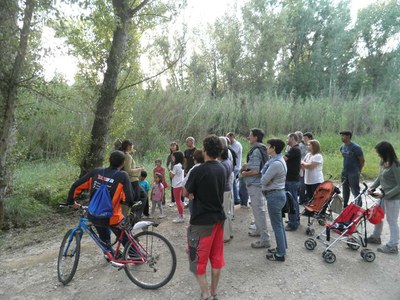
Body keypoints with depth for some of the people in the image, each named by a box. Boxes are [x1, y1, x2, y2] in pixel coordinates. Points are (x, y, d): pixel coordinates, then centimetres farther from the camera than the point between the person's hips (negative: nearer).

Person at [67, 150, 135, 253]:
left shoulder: (96, 171, -4)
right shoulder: (122, 176, -15)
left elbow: (76, 186, 2)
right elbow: (129, 199, -20)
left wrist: (71, 201, 18)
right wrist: (118, 199, 2)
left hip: (93, 216, 5)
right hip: (111, 218, -4)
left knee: (105, 239, 32)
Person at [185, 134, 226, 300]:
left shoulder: (198, 171, -20)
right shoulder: (222, 169, 1)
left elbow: (189, 194, -10)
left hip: (201, 220, -7)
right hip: (219, 217, 7)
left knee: (197, 258, 9)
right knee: (216, 256, 17)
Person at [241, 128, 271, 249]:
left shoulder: (256, 151, -20)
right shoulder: (262, 149, 10)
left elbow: (255, 171, -25)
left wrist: (245, 173, -8)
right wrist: (247, 165, 9)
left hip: (255, 184, -10)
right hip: (259, 183, 10)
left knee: (259, 210, -5)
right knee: (259, 208, 22)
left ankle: (264, 239, 1)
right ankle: (259, 230, 39)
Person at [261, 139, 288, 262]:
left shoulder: (276, 163, -23)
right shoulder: (278, 160, 9)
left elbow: (264, 180, -20)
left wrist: (264, 176, -1)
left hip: (274, 196, -10)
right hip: (278, 194, 10)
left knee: (277, 225, 1)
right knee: (279, 223, 20)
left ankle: (280, 254, 14)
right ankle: (282, 247, 34)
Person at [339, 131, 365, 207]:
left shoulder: (356, 147, -15)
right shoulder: (342, 147, 6)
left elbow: (362, 160, -8)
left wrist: (358, 171, 0)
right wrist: (345, 168, 15)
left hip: (353, 173, -7)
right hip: (344, 172, 7)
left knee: (355, 192, -3)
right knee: (345, 190, 17)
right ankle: (345, 205, 30)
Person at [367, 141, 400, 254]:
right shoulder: (383, 163, 2)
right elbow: (380, 177, 13)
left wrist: (386, 194, -22)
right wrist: (372, 187, 1)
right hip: (384, 196, 9)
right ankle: (376, 237, 38)